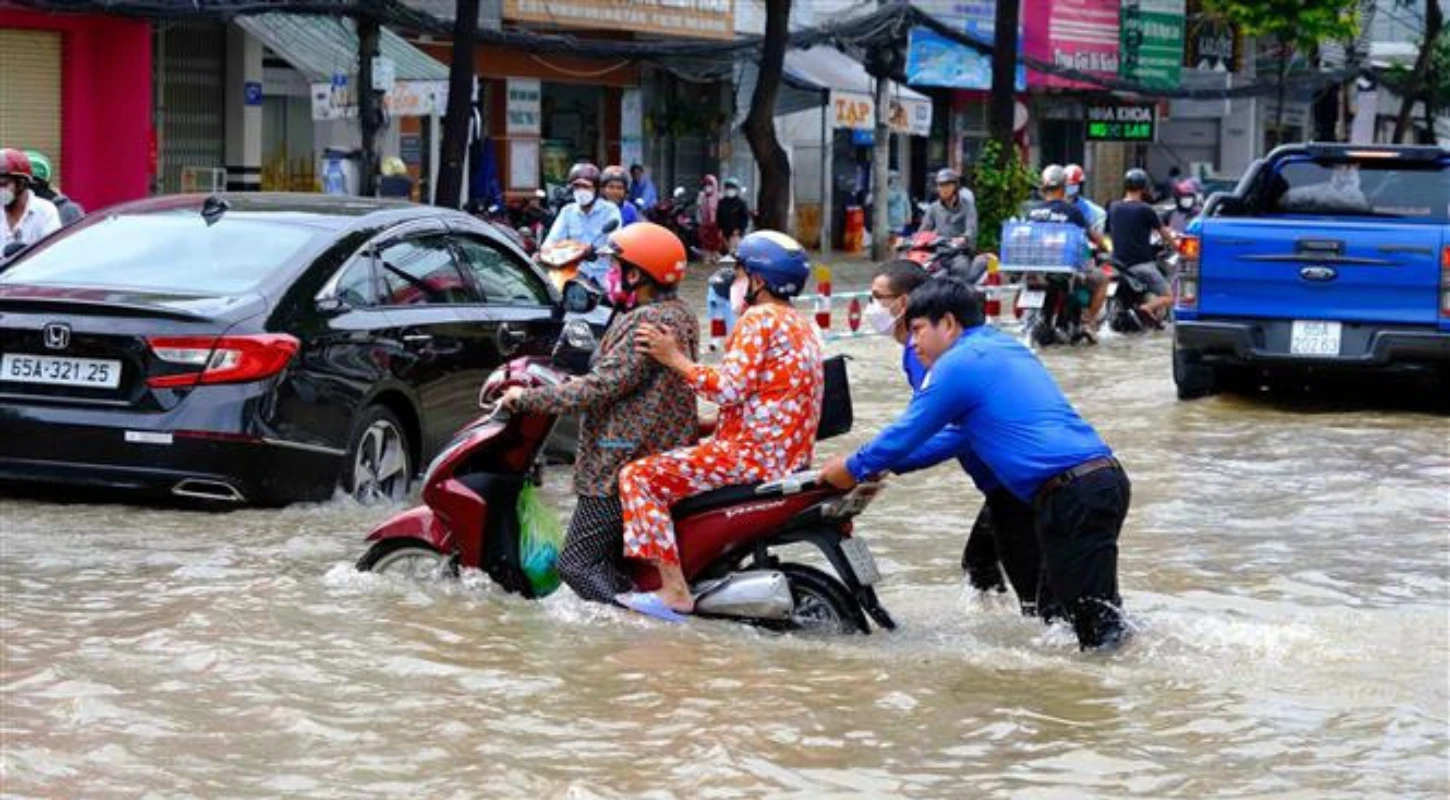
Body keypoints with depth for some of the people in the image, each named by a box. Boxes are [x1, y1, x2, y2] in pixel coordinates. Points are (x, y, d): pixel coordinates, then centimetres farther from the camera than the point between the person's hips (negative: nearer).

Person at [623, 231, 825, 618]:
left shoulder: (759, 319, -11)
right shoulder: (804, 325, 18)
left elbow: (729, 388, -21)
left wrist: (675, 359, -13)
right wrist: (717, 424, 24)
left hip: (754, 455, -10)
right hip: (791, 455, 10)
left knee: (638, 477, -10)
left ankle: (674, 590, -19)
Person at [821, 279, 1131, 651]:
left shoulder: (958, 365, -5)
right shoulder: (1005, 347, 25)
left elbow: (907, 432, 1)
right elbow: (959, 435, 31)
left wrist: (854, 469, 17)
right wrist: (884, 464, 32)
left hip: (1072, 492, -9)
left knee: (1097, 622, -8)